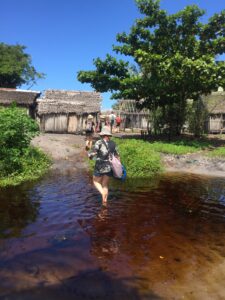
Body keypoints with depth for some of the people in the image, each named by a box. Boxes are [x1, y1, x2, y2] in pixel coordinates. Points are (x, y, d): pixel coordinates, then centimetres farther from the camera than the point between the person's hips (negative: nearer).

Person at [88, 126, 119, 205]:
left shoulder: (99, 142, -11)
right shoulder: (113, 143, 4)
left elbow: (93, 153, -16)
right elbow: (117, 155, 7)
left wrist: (90, 155, 7)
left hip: (100, 167, -4)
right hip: (109, 167, 4)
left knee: (96, 182, 16)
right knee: (105, 185, 15)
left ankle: (103, 193, -10)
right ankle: (104, 202, 14)